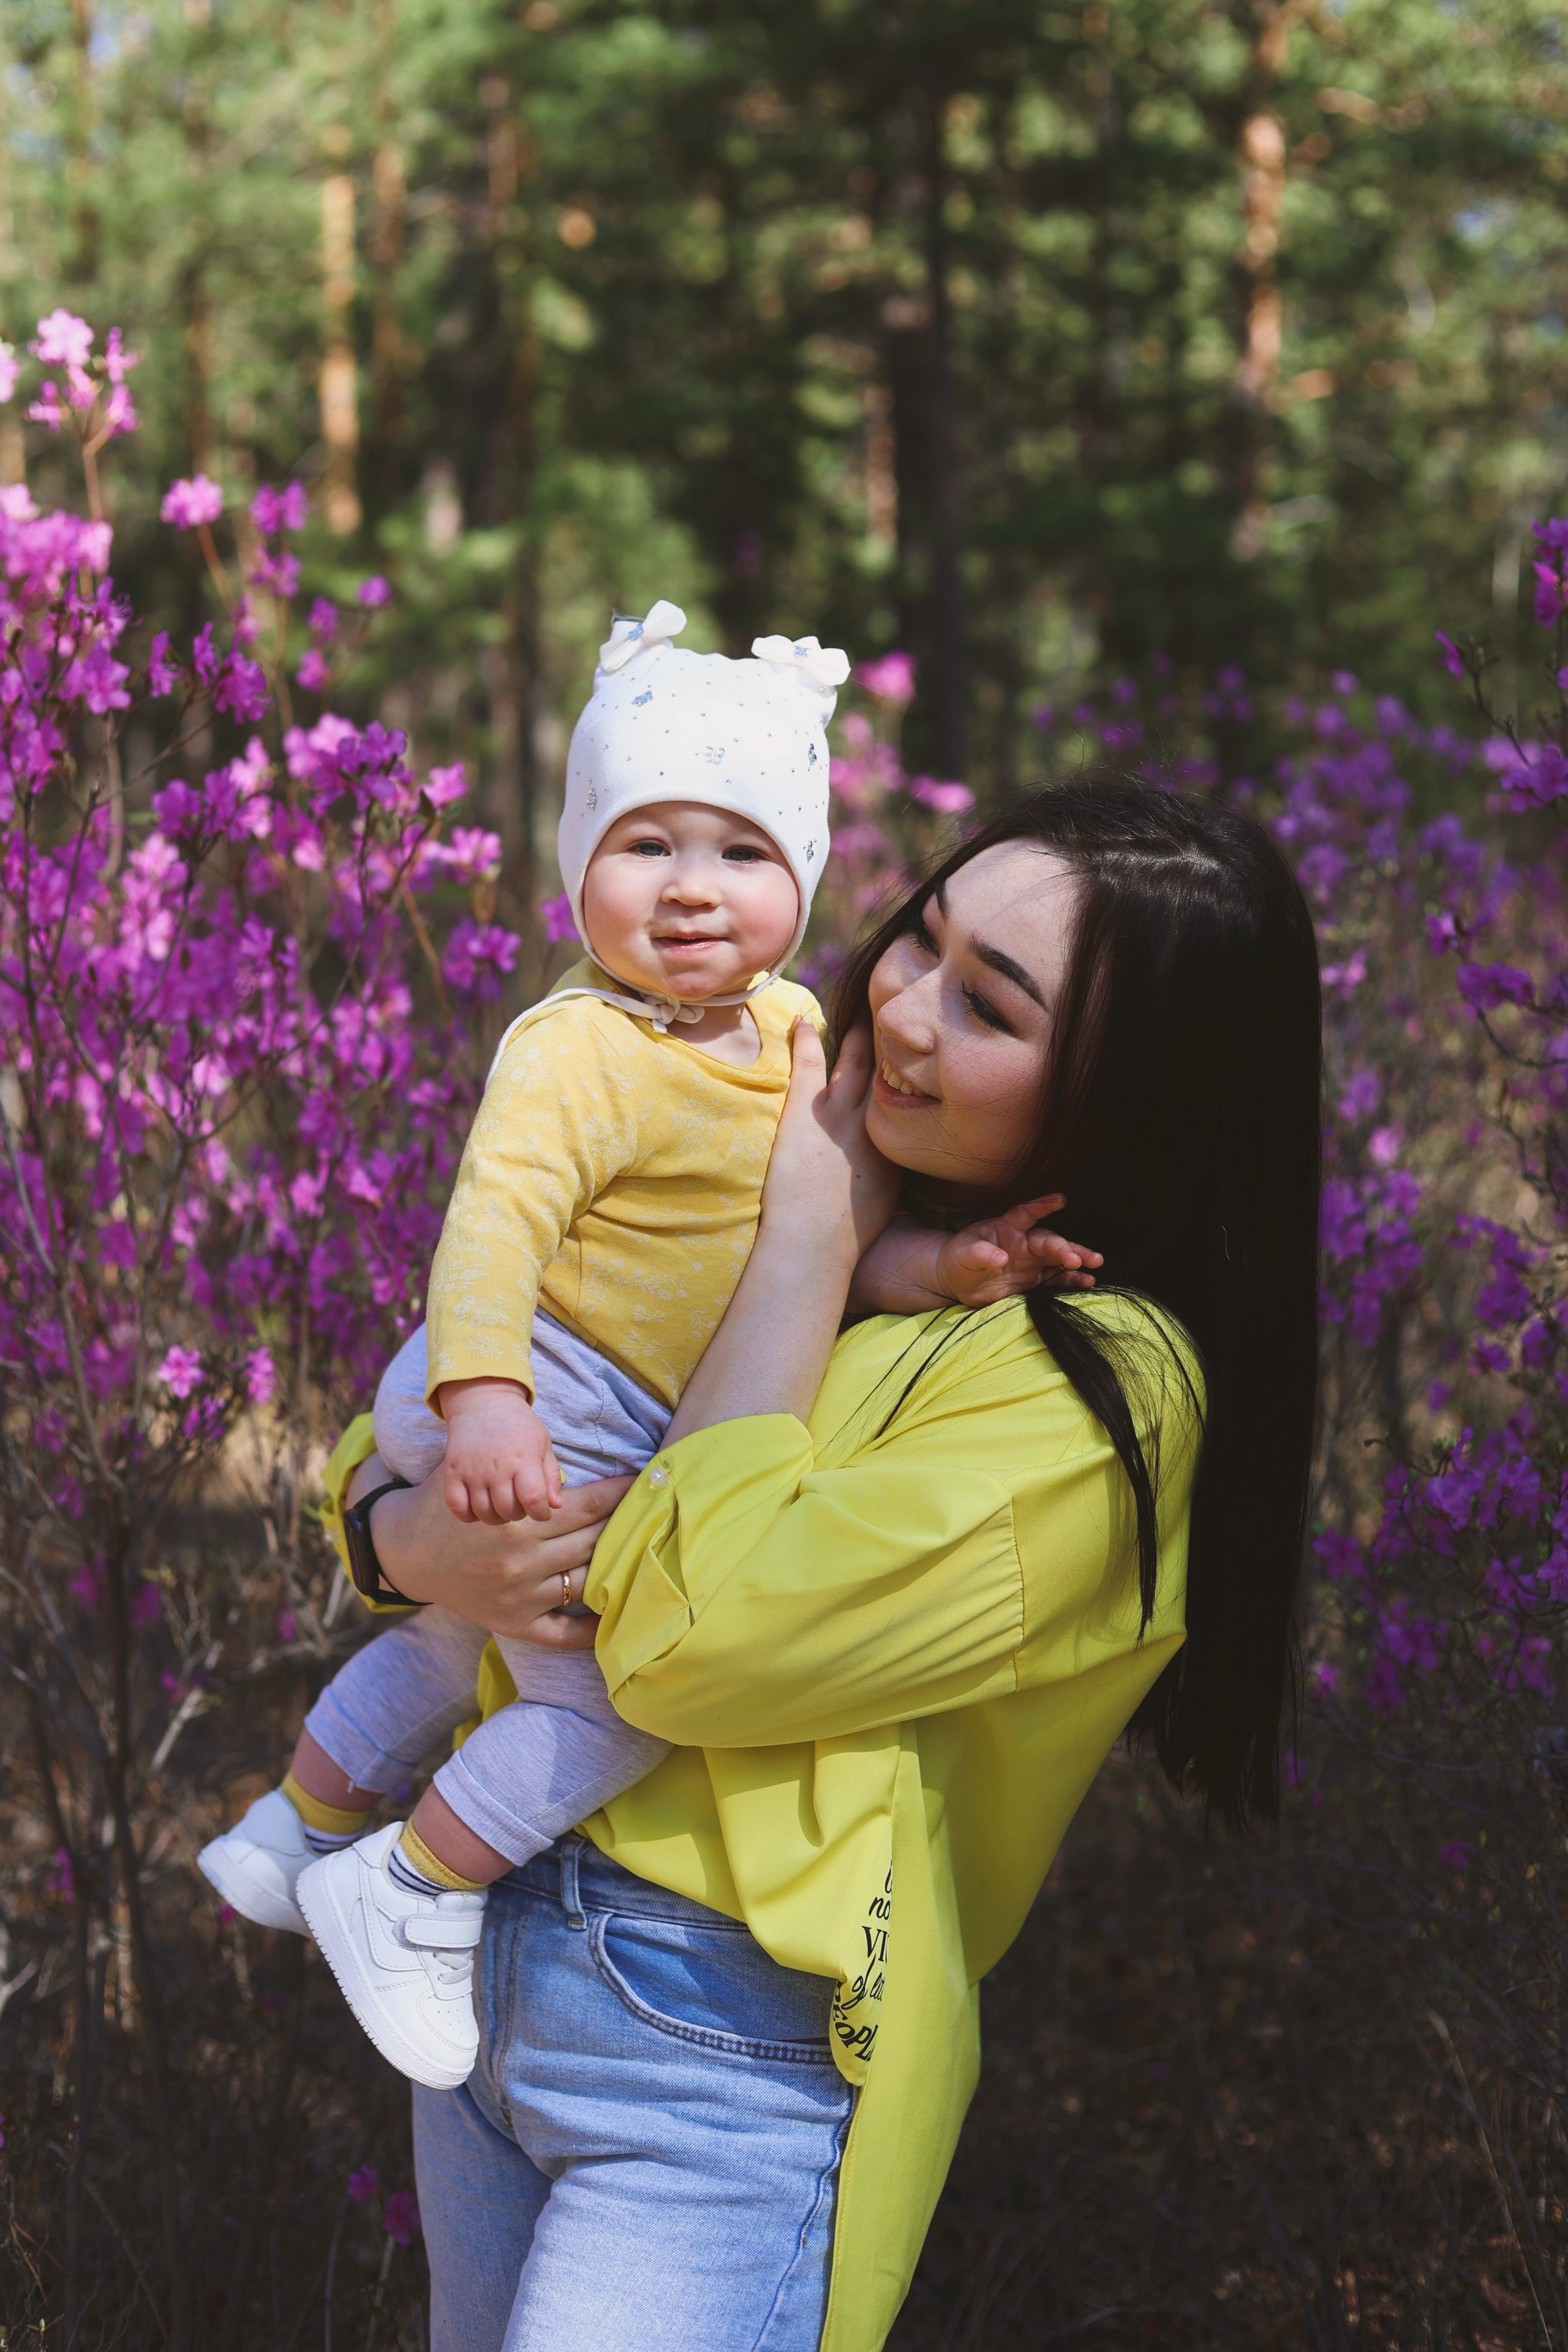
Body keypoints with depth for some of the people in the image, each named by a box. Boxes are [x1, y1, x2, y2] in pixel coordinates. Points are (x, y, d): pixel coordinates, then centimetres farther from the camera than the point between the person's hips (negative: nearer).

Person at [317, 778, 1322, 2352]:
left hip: (742, 2062, -7)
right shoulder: (752, 1186, 6)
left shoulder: (1106, 1388, -16)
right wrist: (415, 1538, -13)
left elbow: (688, 1636, -24)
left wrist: (814, 1234, -15)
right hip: (488, 1956, 7)